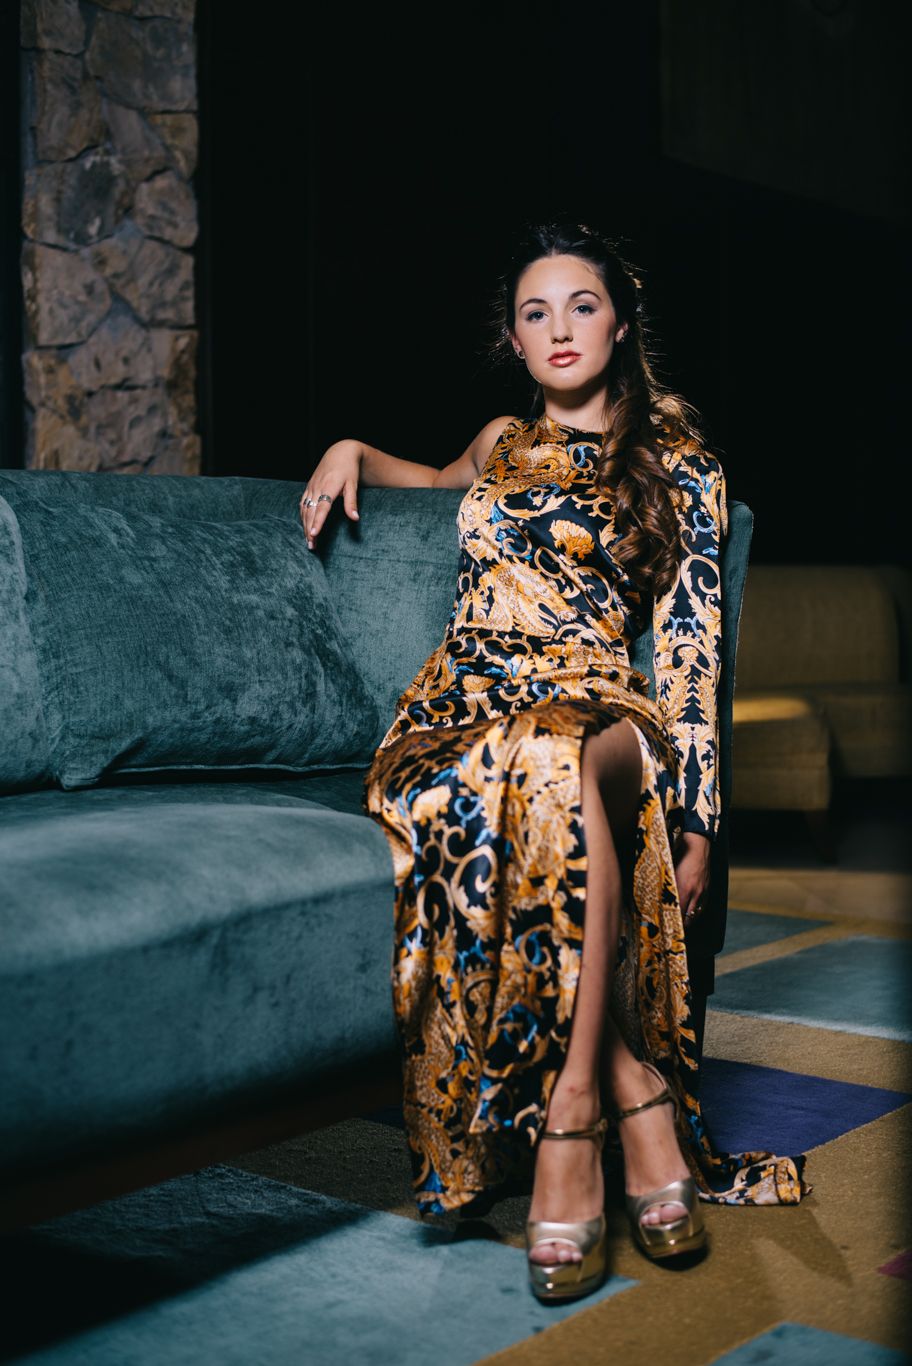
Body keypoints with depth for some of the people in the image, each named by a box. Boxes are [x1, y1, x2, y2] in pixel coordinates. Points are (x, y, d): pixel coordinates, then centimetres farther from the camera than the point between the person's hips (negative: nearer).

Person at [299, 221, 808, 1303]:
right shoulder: (504, 445, 23)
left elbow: (691, 648, 3)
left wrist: (696, 821, -7)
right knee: (536, 785, -38)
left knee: (554, 763, -42)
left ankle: (571, 1107, -38)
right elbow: (437, 483, 48)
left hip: (599, 713, -2)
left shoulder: (679, 465, 11)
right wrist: (350, 452, 25)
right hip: (464, 712, 2)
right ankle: (640, 1100, -35)